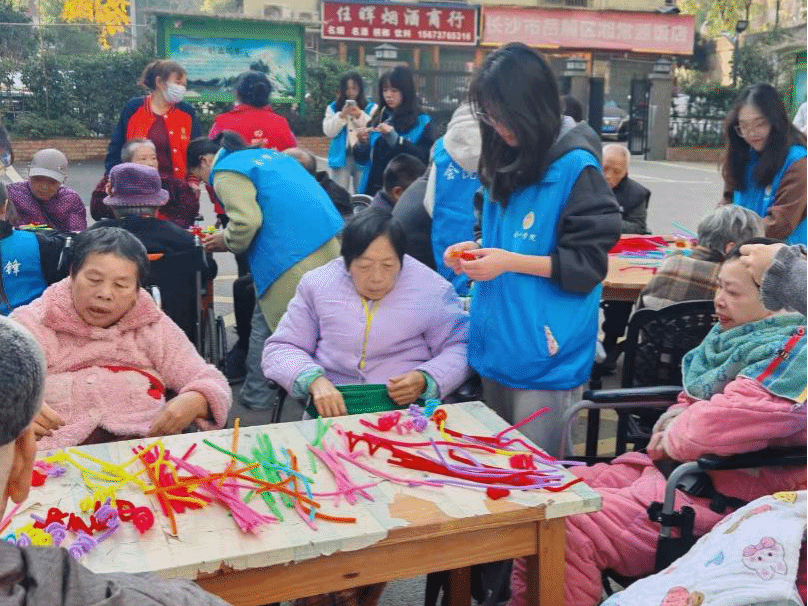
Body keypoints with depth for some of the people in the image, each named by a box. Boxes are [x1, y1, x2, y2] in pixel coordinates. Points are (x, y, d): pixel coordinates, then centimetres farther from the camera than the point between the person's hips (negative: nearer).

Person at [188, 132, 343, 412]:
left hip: (292, 256, -8)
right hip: (329, 243, 8)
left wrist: (226, 241, 9)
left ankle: (255, 394, 16)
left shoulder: (226, 172, 1)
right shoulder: (264, 154, 27)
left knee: (265, 324, 7)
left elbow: (246, 224, -14)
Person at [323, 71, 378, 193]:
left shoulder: (371, 108, 6)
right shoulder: (333, 108, 10)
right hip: (341, 157, 1)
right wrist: (341, 116, -9)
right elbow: (328, 132, 1)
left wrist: (360, 116, -13)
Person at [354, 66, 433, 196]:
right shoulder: (378, 120, 12)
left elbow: (424, 157, -15)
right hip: (373, 190, 4)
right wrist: (362, 143, -7)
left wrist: (394, 138, -22)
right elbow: (362, 159, 14)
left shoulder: (422, 122, -2)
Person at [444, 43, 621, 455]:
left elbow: (588, 263, -14)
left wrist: (510, 262, -20)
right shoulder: (506, 162, 9)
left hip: (546, 356, -7)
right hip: (496, 344, 7)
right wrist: (480, 250, 1)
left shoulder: (575, 166, -13)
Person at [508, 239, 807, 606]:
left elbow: (718, 425, -30)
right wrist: (680, 414, 5)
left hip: (716, 498, -10)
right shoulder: (733, 336, 12)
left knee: (562, 528, -24)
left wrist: (673, 438, -10)